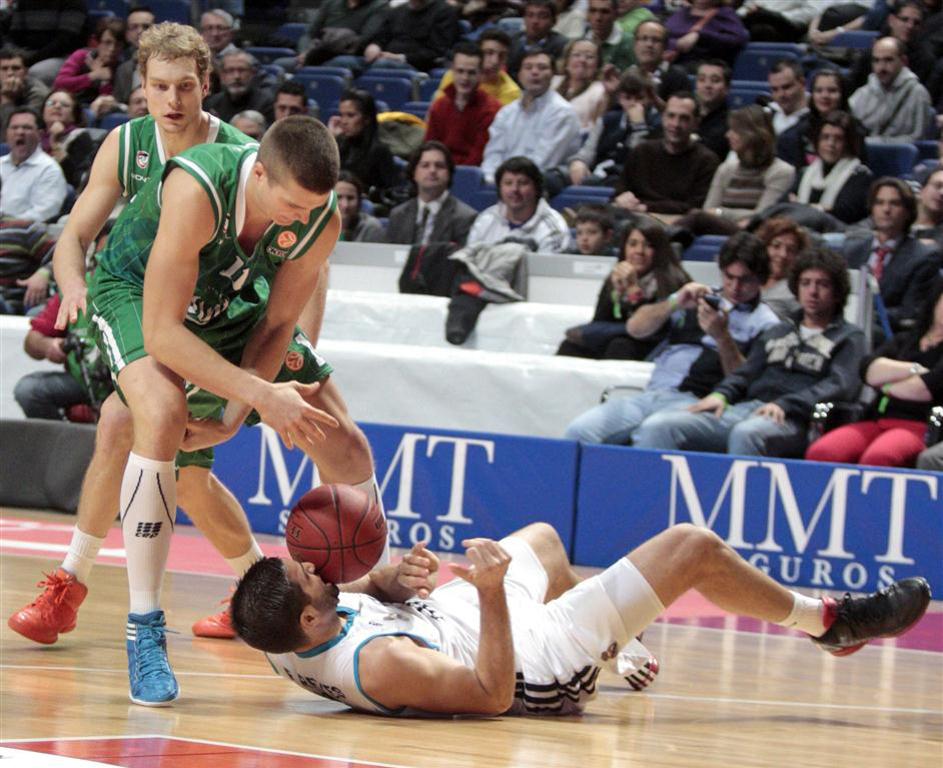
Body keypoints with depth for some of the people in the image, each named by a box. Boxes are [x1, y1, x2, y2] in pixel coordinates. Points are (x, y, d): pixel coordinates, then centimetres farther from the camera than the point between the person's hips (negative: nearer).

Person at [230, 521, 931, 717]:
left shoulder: (287, 639, -18)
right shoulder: (377, 666, -42)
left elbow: (353, 596, 4)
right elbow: (492, 695, -32)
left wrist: (391, 578, -15)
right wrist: (493, 593, -40)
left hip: (454, 618, 8)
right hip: (538, 666, -8)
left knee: (543, 536, 36)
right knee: (693, 547, -1)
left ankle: (615, 647, 58)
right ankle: (827, 622, 24)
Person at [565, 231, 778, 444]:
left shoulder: (763, 322, 10)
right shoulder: (694, 300, 23)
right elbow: (635, 328, 12)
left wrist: (722, 336, -14)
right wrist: (674, 303, -4)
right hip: (651, 395, 5)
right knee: (579, 430, -19)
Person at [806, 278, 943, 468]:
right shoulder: (904, 340, 28)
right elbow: (868, 370, 10)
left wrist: (886, 386, 8)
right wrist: (913, 369, -1)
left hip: (919, 425, -5)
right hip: (876, 421, 5)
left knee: (877, 458, -40)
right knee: (820, 453, -26)